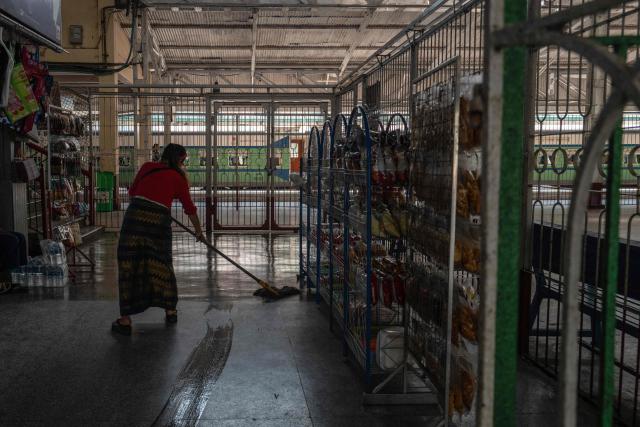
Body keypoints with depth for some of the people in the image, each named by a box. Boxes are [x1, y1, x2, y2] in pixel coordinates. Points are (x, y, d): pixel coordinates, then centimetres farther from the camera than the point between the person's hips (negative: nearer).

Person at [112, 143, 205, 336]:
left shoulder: (147, 167, 15)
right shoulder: (178, 178, 12)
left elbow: (132, 192, 22)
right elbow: (189, 208, 18)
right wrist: (199, 232, 31)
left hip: (135, 217, 0)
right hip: (159, 222, 0)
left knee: (129, 266, 2)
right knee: (161, 264, 17)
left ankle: (125, 320, 2)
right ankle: (170, 311, 29)